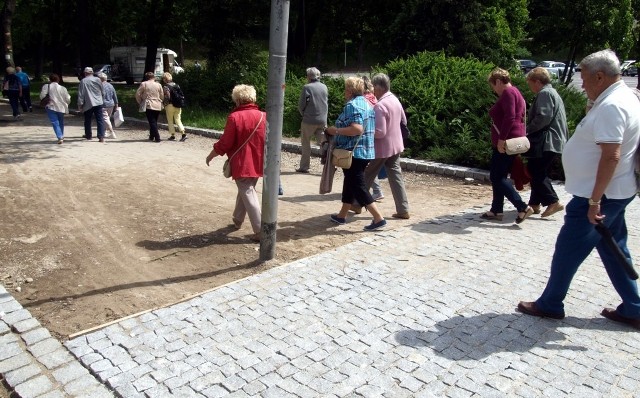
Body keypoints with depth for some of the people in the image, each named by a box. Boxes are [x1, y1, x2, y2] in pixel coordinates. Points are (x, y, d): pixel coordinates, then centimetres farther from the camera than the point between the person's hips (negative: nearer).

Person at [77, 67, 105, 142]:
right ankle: (101, 137, -8)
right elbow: (102, 92, 13)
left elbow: (81, 94, -6)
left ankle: (88, 135, 27)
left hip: (88, 104, -2)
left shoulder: (83, 81, -6)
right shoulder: (98, 80, 4)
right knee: (100, 120, 0)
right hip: (98, 103, 2)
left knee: (87, 120, 14)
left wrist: (80, 105, 0)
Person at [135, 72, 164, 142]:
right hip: (158, 106, 3)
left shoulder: (143, 84, -1)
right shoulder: (158, 85, 5)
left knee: (152, 122, -3)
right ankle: (152, 136, 22)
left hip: (148, 105, -3)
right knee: (154, 121, 15)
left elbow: (138, 94, -3)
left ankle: (157, 138, -11)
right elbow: (162, 96, 8)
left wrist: (140, 102, 10)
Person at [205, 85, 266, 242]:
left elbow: (224, 143, -11)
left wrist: (211, 155, 4)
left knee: (248, 194, -2)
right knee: (246, 190, 23)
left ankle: (260, 231, -7)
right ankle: (237, 219, 39)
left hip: (242, 164, -6)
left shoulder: (235, 117, -14)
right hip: (257, 162, 6)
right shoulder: (263, 116, 1)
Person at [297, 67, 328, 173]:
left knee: (306, 144, 8)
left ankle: (304, 166, 12)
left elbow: (301, 105, -7)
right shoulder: (324, 87, 5)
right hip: (322, 120, 4)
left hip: (309, 120, -4)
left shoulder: (307, 87, -10)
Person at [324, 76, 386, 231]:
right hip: (367, 151, 10)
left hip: (353, 152, -10)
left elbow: (356, 128, -28)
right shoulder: (367, 104, 14)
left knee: (357, 185, -5)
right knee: (350, 182, 18)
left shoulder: (352, 105, -15)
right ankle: (342, 215, 29)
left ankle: (378, 218, -7)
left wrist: (335, 130, -17)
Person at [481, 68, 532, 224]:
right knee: (497, 176, 13)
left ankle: (523, 207, -11)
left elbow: (509, 118, -23)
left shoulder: (508, 92, -10)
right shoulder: (514, 93, 21)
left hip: (506, 142, -11)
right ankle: (496, 210, 17)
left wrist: (501, 139, -24)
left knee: (498, 177, -9)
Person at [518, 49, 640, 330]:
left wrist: (594, 201, -26)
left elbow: (611, 156, -28)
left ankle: (550, 304, 16)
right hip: (614, 192, 10)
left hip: (598, 194, -10)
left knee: (568, 249, 2)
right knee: (614, 249, 17)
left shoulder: (610, 106, -21)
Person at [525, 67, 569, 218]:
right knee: (538, 172, 13)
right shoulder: (552, 93, 23)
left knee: (535, 171, -9)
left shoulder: (544, 93, -10)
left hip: (547, 142, -11)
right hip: (554, 141, 11)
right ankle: (535, 203, 17)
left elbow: (543, 117, -23)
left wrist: (527, 130, -13)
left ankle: (553, 202, -11)